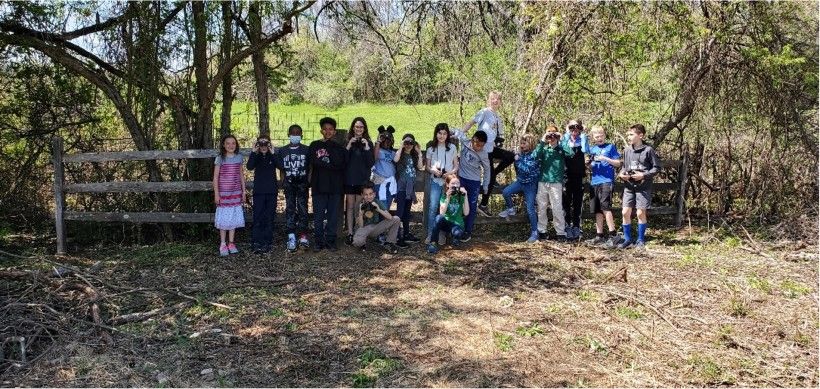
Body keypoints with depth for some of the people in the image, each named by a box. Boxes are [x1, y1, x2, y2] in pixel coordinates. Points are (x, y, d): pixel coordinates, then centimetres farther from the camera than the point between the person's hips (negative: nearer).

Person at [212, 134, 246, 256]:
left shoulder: (239, 157, 4)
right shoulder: (220, 159, -6)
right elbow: (215, 177, -5)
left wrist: (244, 191, 9)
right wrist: (216, 193, -9)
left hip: (236, 192, 3)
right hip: (223, 192, -3)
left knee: (234, 217, 7)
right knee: (223, 217, 1)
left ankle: (231, 243, 18)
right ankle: (223, 244, 11)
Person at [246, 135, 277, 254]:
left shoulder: (273, 156, 3)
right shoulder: (256, 157, 4)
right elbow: (250, 167, -15)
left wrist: (272, 153, -29)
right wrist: (253, 152, -24)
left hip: (271, 191, 1)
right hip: (259, 191, 0)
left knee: (269, 218, 4)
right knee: (258, 218, -4)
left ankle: (267, 242, 11)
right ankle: (256, 243, -2)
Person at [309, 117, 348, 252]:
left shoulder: (339, 148, 9)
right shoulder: (315, 145, 6)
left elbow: (342, 164, -7)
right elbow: (314, 162, -9)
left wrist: (324, 163, -11)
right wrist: (332, 165, -7)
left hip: (335, 186, 1)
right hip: (319, 186, -1)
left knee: (333, 215, 3)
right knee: (319, 215, 0)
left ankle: (330, 241, 12)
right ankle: (318, 241, 8)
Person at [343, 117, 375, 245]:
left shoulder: (368, 143, 4)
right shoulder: (347, 142, 4)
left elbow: (371, 163, -3)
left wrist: (366, 148, -13)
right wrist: (349, 146, -14)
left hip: (363, 179, 0)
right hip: (349, 179, 0)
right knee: (350, 207, 2)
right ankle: (350, 233, 4)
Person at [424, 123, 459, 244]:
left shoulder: (452, 147, 4)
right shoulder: (431, 148, 6)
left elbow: (456, 166, 7)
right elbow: (427, 166, 10)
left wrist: (450, 173, -13)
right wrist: (433, 170, -11)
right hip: (435, 181, 0)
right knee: (433, 208, -9)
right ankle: (430, 234, -4)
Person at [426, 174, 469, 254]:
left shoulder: (461, 195, -6)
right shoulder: (444, 195, -3)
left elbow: (466, 213, -18)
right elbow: (442, 213, -18)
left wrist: (465, 196, -24)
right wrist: (448, 198, -27)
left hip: (457, 224, -1)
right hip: (446, 223, 1)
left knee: (457, 233, -36)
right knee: (439, 217, -33)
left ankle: (455, 237, 1)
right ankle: (433, 243, -22)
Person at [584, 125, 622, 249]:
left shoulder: (610, 147, 4)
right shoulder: (592, 149, 16)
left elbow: (618, 163, 1)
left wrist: (605, 158, -13)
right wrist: (590, 163, -4)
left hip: (606, 181, -6)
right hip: (594, 182, 6)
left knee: (605, 207, -17)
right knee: (597, 210, 7)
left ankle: (613, 234, -15)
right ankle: (599, 236, 12)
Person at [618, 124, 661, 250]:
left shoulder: (648, 150, -7)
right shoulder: (627, 150, 7)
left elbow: (656, 167, -4)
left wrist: (644, 175, -15)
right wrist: (621, 173, -2)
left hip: (643, 186, -4)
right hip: (629, 186, 4)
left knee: (641, 213, 1)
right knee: (625, 212, 1)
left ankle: (641, 240, 15)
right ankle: (627, 239, 14)